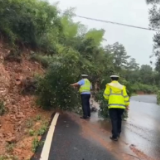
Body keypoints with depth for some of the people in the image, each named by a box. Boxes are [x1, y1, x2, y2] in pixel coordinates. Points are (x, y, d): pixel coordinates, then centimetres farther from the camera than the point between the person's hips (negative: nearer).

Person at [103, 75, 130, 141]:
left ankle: (115, 136, -10)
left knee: (114, 120, -4)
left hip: (112, 105, -3)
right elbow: (125, 96, 4)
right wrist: (127, 105, 6)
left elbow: (106, 95, -1)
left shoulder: (109, 85, 3)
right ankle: (118, 133, 29)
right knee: (119, 120, 19)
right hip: (121, 106, 3)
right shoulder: (122, 86, 12)